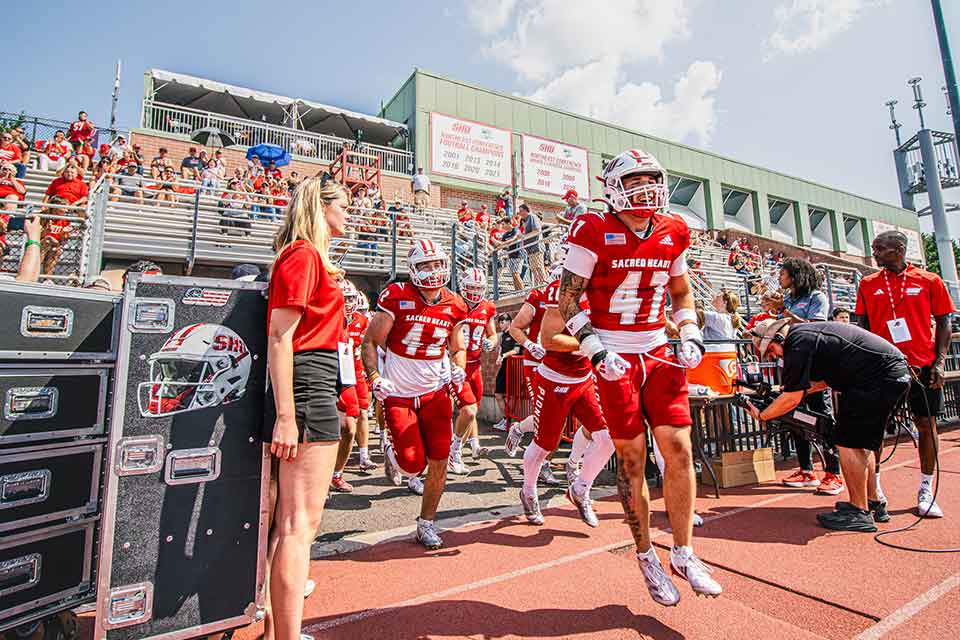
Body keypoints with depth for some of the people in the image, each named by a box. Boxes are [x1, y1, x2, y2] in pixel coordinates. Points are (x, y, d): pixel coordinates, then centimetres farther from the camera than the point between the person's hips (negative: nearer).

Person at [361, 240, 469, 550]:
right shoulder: (397, 297, -12)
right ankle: (392, 452, 33)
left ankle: (426, 524, 24)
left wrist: (458, 368, -6)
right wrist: (374, 378, -19)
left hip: (435, 393, 3)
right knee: (414, 464, -5)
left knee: (439, 463, 2)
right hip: (398, 394, -3)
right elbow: (370, 341, -6)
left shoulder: (455, 306, 0)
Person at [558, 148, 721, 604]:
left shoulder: (672, 234, 8)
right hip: (615, 359, -5)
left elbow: (681, 293, 21)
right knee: (633, 459, 3)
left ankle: (684, 554, 22)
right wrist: (595, 349, -18)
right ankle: (647, 557, 23)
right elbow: (568, 301, -9)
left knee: (680, 450, 2)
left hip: (659, 354, 5)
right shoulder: (595, 233, -9)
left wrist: (690, 336, 7)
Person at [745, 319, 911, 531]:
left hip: (880, 377, -11)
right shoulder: (808, 333, 14)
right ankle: (874, 504, 27)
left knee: (849, 444, -6)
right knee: (860, 442, 18)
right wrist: (802, 389, 19)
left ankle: (860, 514, 2)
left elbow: (792, 398, -15)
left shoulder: (798, 342, -17)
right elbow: (830, 377, 26)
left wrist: (761, 415, -5)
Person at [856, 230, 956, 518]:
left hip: (923, 365, 0)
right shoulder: (868, 284, 5)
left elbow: (943, 323, 5)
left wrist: (939, 361, -4)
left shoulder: (929, 281, 3)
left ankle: (926, 491, 18)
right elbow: (864, 326, 8)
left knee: (926, 424, 5)